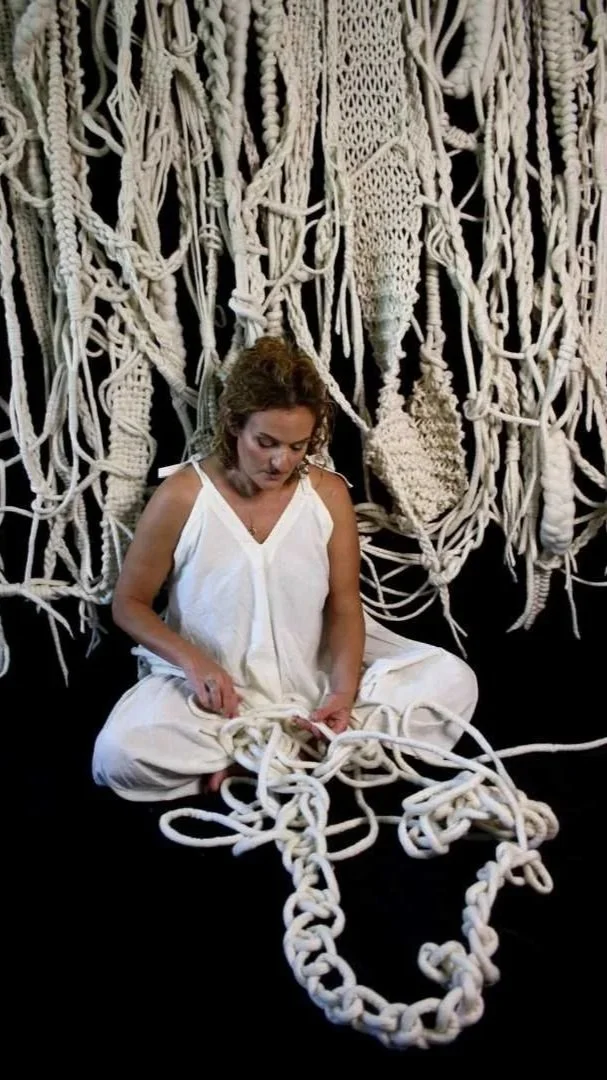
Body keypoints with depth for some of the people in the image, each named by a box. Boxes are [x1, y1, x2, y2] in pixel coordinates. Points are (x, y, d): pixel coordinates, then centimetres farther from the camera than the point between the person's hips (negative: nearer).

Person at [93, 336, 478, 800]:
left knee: (452, 681, -14)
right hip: (215, 689, -2)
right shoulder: (181, 497, -14)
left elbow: (344, 607, -3)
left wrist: (344, 691, -21)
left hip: (315, 676, 3)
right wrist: (193, 661, -21)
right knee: (119, 755, -29)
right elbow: (129, 603, -4)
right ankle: (302, 748, -16)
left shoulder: (330, 494, -7)